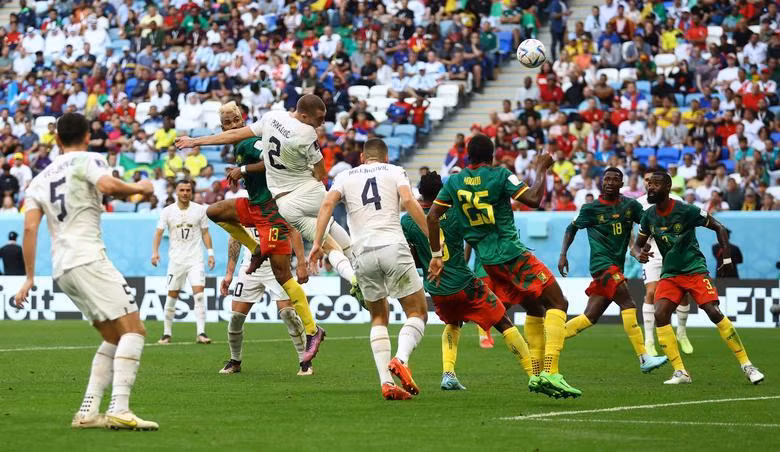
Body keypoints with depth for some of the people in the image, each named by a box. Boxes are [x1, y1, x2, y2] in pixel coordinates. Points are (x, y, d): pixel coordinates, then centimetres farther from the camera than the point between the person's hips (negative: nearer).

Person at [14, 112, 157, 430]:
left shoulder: (40, 179, 21)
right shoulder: (89, 160, 4)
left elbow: (30, 228, 11)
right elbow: (108, 185, -19)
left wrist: (29, 278, 12)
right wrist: (138, 188, 0)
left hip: (61, 269, 7)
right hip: (88, 258, -7)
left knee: (113, 338, 14)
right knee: (133, 328, -11)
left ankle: (87, 412, 3)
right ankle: (119, 409, -26)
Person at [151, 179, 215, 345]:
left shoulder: (200, 209, 3)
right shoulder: (168, 211, 2)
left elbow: (205, 233, 10)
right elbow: (159, 232, 0)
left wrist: (210, 253, 2)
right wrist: (155, 252, -13)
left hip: (195, 259, 0)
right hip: (176, 259, 0)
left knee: (199, 294, -13)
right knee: (172, 296, 2)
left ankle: (201, 333, -15)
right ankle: (167, 333, 13)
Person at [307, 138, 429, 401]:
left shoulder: (345, 177, 21)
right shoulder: (395, 172, 15)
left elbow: (327, 204, 4)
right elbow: (408, 201, -4)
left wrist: (317, 243, 0)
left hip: (363, 253, 3)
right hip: (394, 246, -3)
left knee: (378, 318, 17)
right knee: (418, 313, 8)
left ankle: (386, 382, 1)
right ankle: (400, 359, -21)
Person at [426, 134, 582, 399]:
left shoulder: (454, 182, 6)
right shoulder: (500, 176, -9)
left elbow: (432, 217, 6)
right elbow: (533, 199, -15)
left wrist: (436, 256, 12)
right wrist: (541, 169, -1)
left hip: (486, 258, 7)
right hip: (511, 253, -7)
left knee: (534, 307, 21)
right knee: (557, 304, -5)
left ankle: (536, 374, 16)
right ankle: (550, 373, -22)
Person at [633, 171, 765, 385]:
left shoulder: (686, 211, -13)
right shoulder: (649, 216, 2)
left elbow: (719, 228, -4)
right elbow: (637, 244, 13)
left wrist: (727, 259, -11)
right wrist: (639, 253, -12)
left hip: (695, 269, -5)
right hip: (670, 274, 5)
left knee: (714, 313, -18)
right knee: (660, 315, -17)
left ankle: (746, 365, -8)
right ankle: (680, 373, -11)